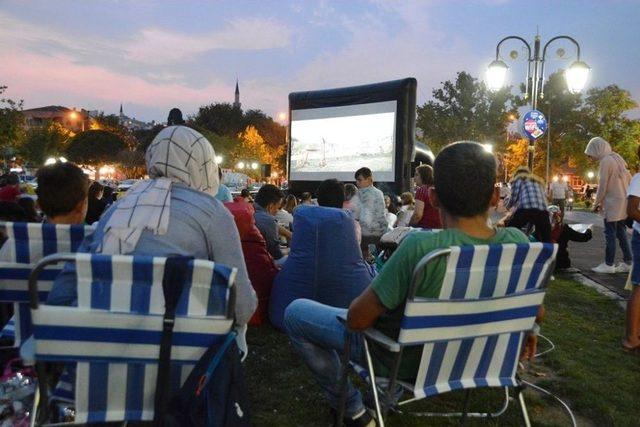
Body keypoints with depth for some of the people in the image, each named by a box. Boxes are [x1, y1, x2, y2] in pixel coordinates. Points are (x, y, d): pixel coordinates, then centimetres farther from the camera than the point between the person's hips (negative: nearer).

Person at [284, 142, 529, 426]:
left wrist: (368, 296, -5)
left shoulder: (421, 246, -37)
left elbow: (357, 319, -26)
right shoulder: (517, 242, -20)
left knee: (295, 312, 8)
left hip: (399, 359, -6)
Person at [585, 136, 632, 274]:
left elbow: (602, 186, -14)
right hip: (623, 201, 9)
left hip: (613, 202, -9)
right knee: (621, 233, 12)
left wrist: (596, 203, -5)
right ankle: (627, 263, 15)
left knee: (610, 234, -5)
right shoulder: (617, 158, 13)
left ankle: (608, 265, -3)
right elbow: (629, 179, 16)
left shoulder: (605, 161, -13)